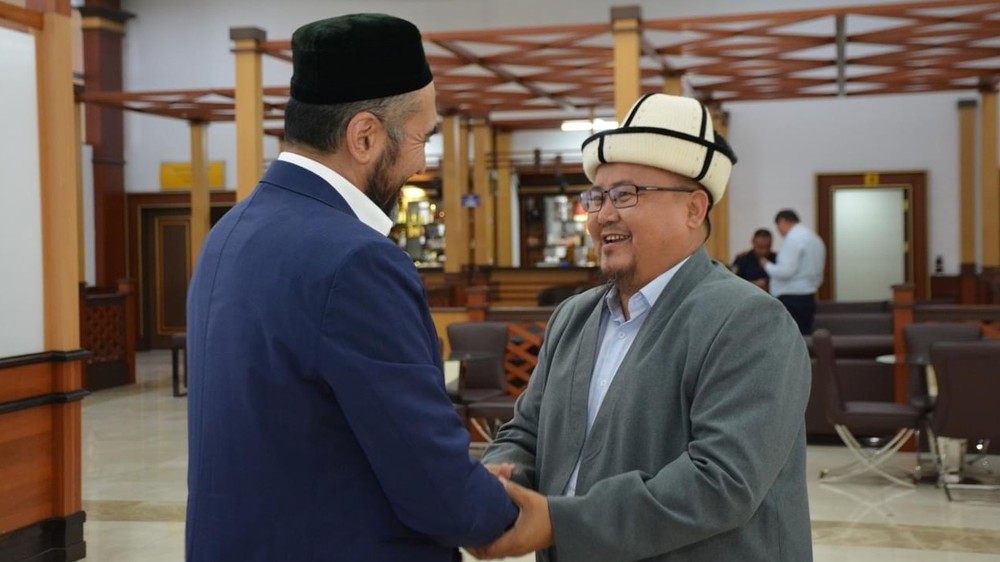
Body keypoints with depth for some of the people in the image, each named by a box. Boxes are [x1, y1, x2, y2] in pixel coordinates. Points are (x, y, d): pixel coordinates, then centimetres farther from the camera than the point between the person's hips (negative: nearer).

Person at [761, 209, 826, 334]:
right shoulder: (815, 238, 16)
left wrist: (767, 265, -3)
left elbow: (786, 271, -19)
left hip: (791, 300, -9)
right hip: (808, 299, 9)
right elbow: (818, 277, 20)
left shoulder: (793, 238, -12)